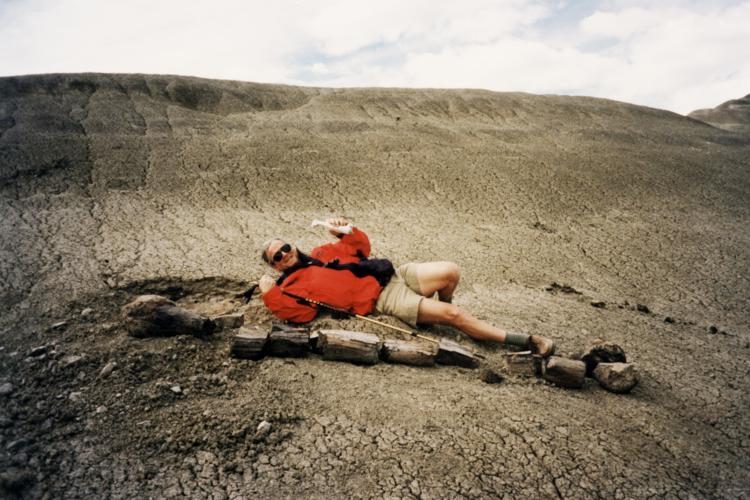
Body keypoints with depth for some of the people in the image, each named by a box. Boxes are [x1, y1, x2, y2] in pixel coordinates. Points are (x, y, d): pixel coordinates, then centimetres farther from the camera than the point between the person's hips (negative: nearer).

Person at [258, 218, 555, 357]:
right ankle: (520, 340, -8)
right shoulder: (293, 285, 4)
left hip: (395, 274, 6)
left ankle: (443, 307, 20)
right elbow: (303, 313, -15)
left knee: (451, 271, -12)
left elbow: (362, 247, 22)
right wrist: (269, 294, -15)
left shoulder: (323, 253, 20)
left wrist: (345, 231, 4)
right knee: (452, 315, -18)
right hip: (385, 300, -6)